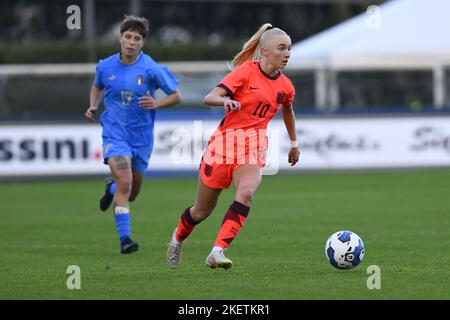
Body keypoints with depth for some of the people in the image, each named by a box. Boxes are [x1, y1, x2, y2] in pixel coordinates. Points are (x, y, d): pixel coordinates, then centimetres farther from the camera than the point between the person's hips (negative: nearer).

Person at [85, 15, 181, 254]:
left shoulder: (152, 69, -9)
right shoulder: (105, 66, -2)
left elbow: (176, 97, -2)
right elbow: (97, 87, 21)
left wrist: (156, 103, -20)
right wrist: (93, 106, 2)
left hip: (141, 136, 1)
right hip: (114, 133, -1)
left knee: (132, 193, 14)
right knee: (124, 183, -23)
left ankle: (112, 187, 51)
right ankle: (124, 239, -20)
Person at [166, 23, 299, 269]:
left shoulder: (285, 87, 7)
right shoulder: (246, 71, -10)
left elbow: (287, 111, 30)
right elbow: (209, 98, -19)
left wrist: (294, 143, 37)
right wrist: (225, 101, -40)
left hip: (254, 147, 3)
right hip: (225, 140, -3)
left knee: (246, 193, -30)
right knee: (203, 211, 8)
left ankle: (217, 253, -34)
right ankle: (177, 238, 41)